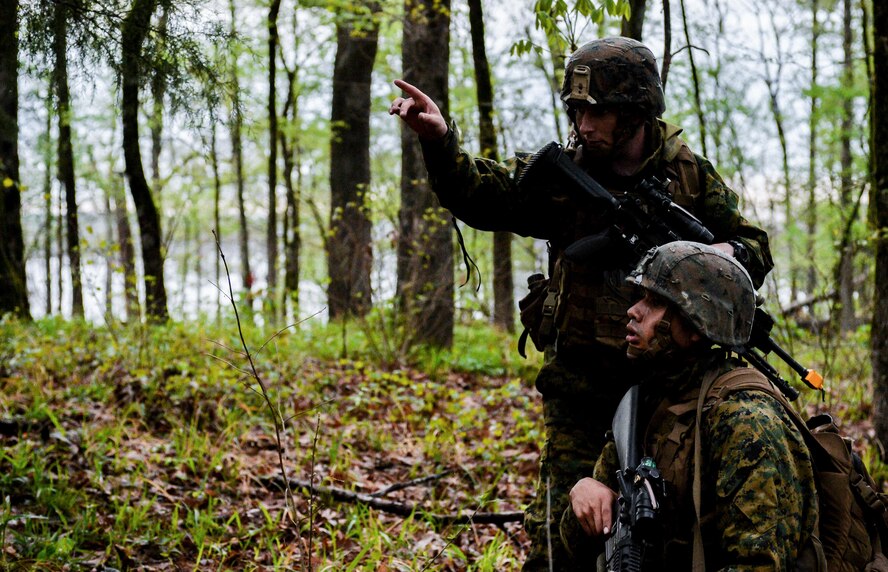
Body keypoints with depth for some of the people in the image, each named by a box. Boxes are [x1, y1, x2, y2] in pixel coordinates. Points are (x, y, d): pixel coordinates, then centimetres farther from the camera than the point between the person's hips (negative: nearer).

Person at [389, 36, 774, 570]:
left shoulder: (693, 178, 0)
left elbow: (755, 246, 7)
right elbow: (481, 196, -6)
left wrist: (727, 254, -16)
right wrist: (440, 140, -23)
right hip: (581, 375, -1)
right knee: (566, 513, -7)